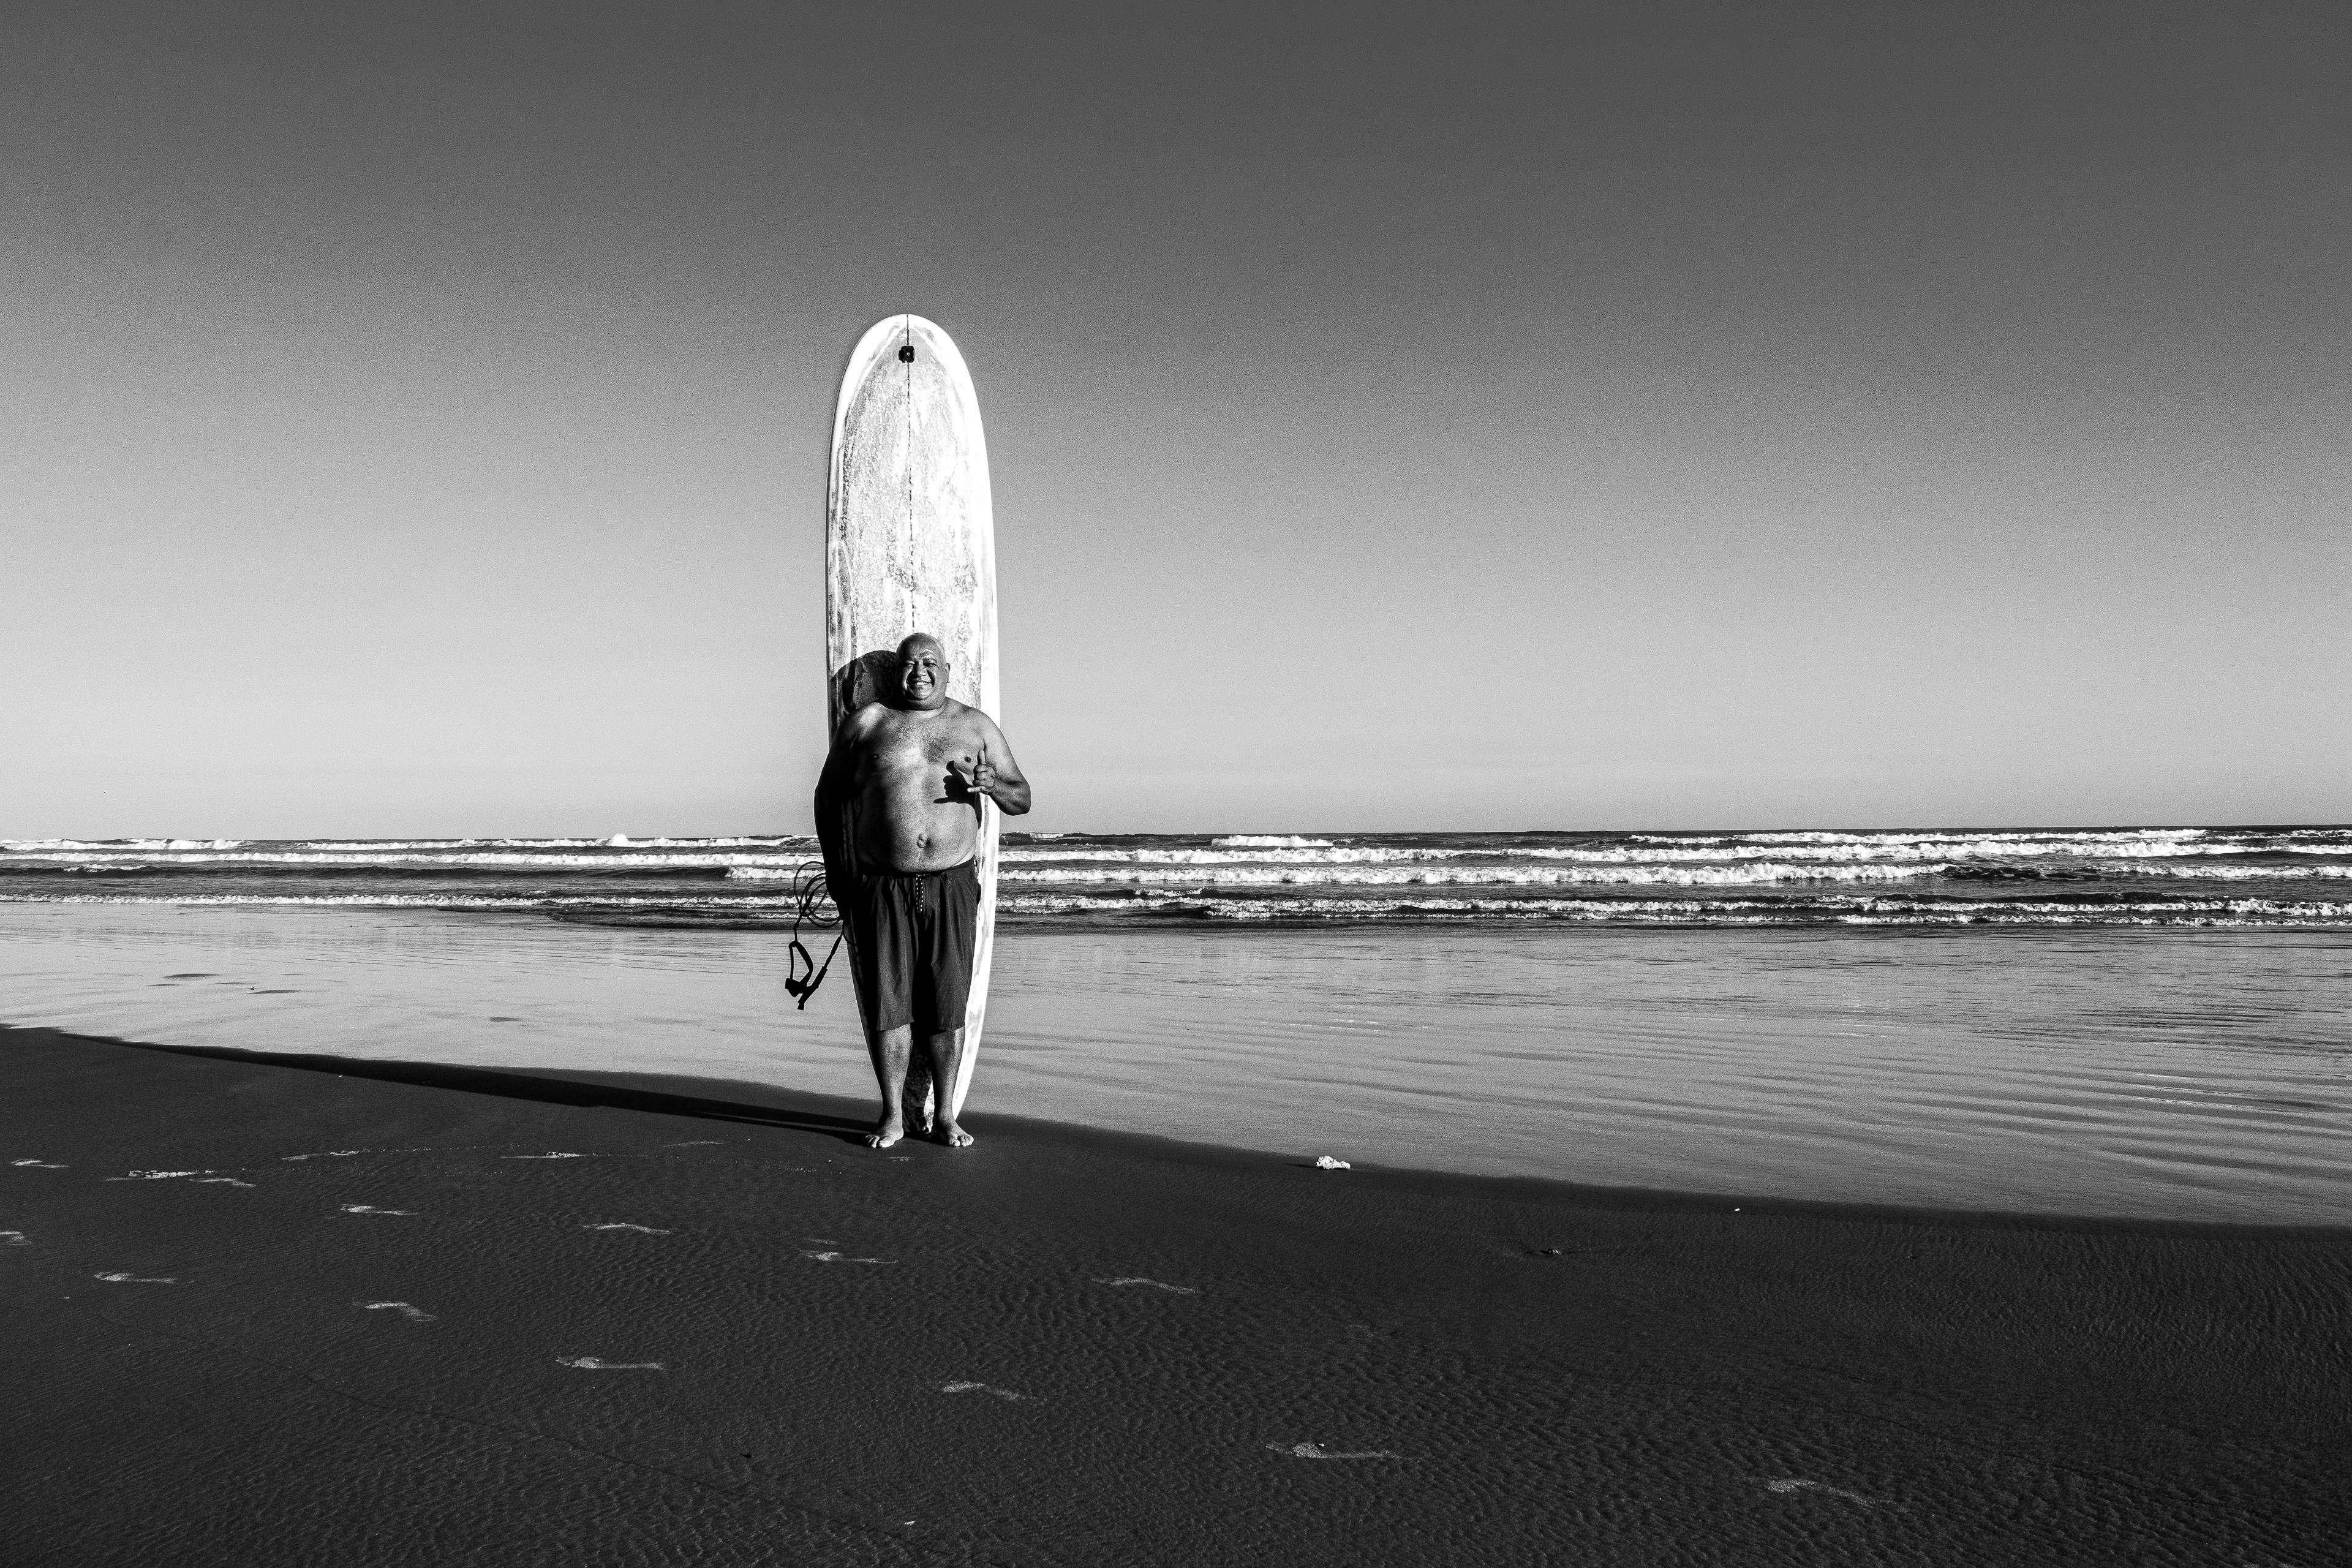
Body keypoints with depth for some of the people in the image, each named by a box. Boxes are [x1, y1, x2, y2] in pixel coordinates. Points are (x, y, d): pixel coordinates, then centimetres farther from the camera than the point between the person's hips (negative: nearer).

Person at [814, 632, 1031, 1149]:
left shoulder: (975, 726, 9)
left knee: (946, 1007, 3)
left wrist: (991, 785, -13)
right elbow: (829, 795, 13)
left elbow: (1021, 799, 10)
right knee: (886, 1004, 1)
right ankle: (892, 1117, 13)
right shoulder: (866, 723, 6)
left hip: (952, 887, 1)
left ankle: (945, 1115, 15)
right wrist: (835, 869, 6)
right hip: (881, 888, 0)